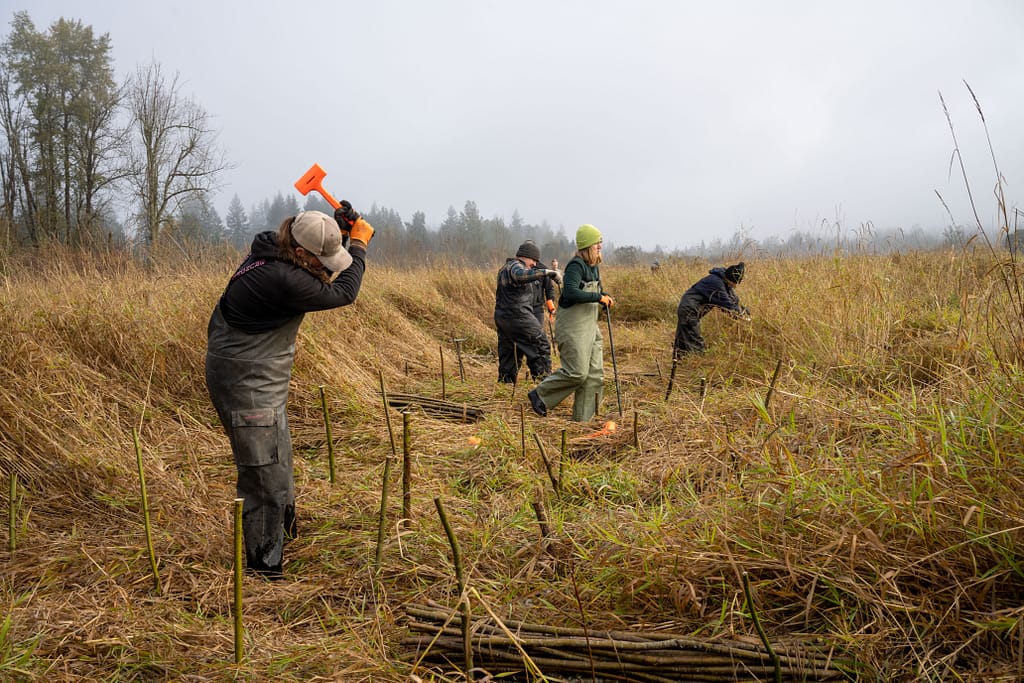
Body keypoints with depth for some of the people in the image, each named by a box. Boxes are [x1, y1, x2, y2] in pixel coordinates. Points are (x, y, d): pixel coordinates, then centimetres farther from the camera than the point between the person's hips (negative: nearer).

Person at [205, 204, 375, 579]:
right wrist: (360, 245, -6)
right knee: (265, 474, -2)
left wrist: (337, 228, 3)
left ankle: (284, 529, 46)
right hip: (248, 383, -11)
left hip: (250, 376, 11)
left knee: (277, 454, 26)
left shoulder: (269, 250, -2)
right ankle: (263, 566, 10)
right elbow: (343, 293, -18)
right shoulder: (283, 279, -30)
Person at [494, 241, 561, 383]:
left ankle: (505, 381, 13)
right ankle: (543, 375, -6)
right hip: (517, 316, -10)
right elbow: (521, 275, -34)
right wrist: (546, 272, -40)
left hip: (501, 316, 10)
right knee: (540, 345, -4)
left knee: (507, 350, 12)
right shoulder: (515, 266, -11)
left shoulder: (505, 268, 22)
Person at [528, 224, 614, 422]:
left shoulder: (594, 267, 14)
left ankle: (582, 418, 13)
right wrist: (598, 297, -24)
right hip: (573, 327, -9)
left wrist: (606, 297, 6)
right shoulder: (576, 265, -14)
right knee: (577, 372, -12)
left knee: (594, 373, 6)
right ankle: (540, 395, 7)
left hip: (590, 327, 9)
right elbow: (570, 292, -28)